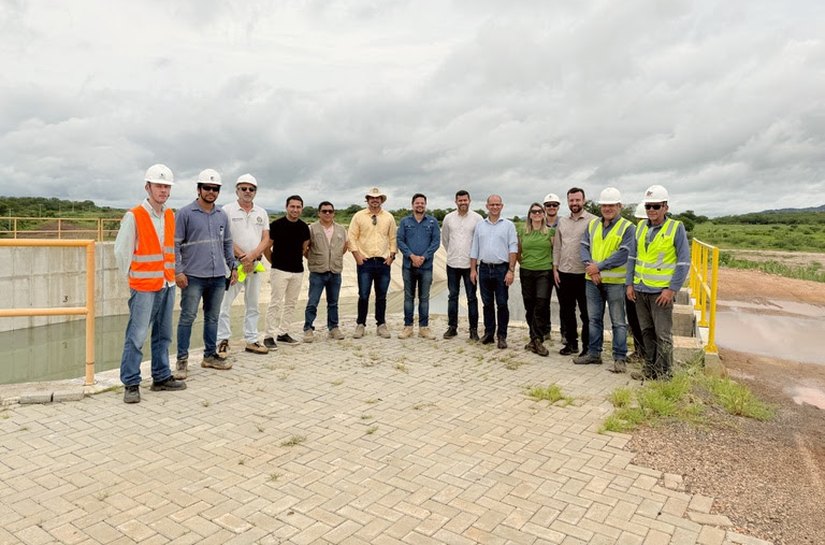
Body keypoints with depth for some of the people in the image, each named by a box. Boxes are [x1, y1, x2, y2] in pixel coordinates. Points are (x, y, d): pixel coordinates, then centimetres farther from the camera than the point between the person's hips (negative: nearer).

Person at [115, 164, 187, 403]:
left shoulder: (170, 216, 8)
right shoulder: (134, 216, -11)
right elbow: (121, 251, -6)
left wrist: (172, 274, 14)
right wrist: (133, 276, 2)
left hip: (167, 285, 7)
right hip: (144, 287, -6)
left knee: (163, 335, 13)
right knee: (136, 336, -3)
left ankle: (161, 377, 24)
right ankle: (131, 384, 7)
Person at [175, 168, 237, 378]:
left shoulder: (222, 215, 12)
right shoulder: (186, 213, -4)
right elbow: (175, 244, -5)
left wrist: (233, 266, 13)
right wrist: (178, 271, -11)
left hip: (218, 276, 5)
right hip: (193, 276, -5)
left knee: (212, 317, 13)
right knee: (188, 317, -1)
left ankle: (210, 355, 24)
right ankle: (182, 359, 9)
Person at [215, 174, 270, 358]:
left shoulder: (261, 213, 11)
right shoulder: (227, 210, -2)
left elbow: (266, 239, 5)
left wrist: (252, 255, -10)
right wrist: (242, 257, -13)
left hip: (255, 264, 5)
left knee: (252, 305, 10)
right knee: (225, 304, -4)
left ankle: (251, 340, 19)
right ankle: (223, 341, 5)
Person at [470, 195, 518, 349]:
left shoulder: (508, 225, 2)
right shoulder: (480, 225, 11)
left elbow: (513, 249, -3)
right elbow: (474, 249, 12)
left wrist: (511, 270, -11)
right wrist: (473, 269, 6)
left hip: (501, 269, -3)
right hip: (484, 268, 3)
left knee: (502, 304, 0)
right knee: (487, 303, 9)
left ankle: (502, 336, 8)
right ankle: (488, 333, 18)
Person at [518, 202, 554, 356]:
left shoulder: (550, 232, 3)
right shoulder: (523, 232, 7)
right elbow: (518, 251, 17)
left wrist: (553, 266, 2)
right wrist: (522, 263, 9)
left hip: (544, 272, -2)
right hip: (526, 272, 2)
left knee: (541, 305, -13)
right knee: (529, 307, 6)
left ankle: (537, 340, -7)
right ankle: (535, 338, 18)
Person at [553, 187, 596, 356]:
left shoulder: (592, 221, -6)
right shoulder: (562, 221, 11)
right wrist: (555, 268, 8)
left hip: (583, 274, -5)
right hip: (564, 273, 5)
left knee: (586, 312, 4)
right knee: (566, 311, 13)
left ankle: (587, 346, 14)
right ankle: (571, 343, 26)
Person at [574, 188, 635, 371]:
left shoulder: (627, 228, -6)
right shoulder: (592, 224, 11)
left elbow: (623, 254, -16)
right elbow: (584, 246, 5)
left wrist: (599, 266, -18)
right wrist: (590, 266, -13)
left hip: (615, 281, -5)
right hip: (592, 280, 5)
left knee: (618, 321, 3)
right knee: (594, 319, 14)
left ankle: (620, 358, 10)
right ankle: (594, 353, 25)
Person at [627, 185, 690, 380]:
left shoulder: (676, 227, -6)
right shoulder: (641, 226, 8)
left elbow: (684, 262, -8)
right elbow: (632, 257, 12)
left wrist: (672, 289, -13)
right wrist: (630, 283, 5)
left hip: (661, 291, -5)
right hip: (640, 290, 5)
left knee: (663, 335, 1)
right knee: (647, 332, 14)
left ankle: (664, 374, 12)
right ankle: (650, 368, 26)